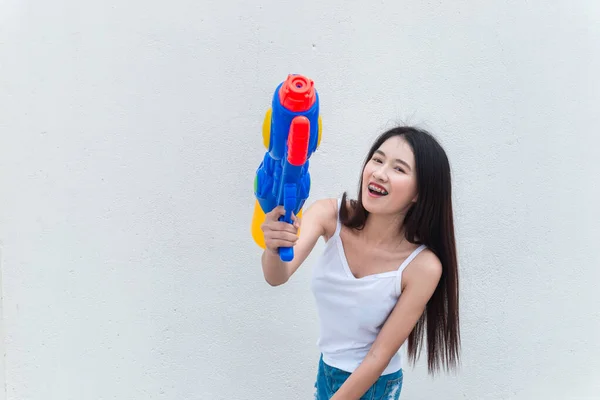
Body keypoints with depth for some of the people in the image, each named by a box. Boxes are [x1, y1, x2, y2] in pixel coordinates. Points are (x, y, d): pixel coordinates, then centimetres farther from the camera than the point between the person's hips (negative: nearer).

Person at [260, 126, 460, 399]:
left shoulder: (422, 266, -27)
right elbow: (277, 277, -31)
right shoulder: (329, 214, -19)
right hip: (327, 368, 4)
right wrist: (273, 250, -51)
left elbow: (381, 354, -19)